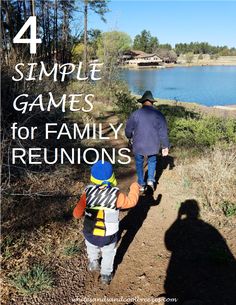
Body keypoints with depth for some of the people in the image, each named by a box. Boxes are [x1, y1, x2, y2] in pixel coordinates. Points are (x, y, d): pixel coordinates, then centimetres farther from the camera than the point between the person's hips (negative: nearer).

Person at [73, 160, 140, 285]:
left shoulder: (88, 192, -23)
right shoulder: (116, 196, -26)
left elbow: (77, 213, -14)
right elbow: (131, 201, -8)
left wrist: (77, 214, 10)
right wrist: (135, 188, 9)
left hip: (90, 233, 2)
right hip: (109, 236, -2)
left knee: (92, 250, 33)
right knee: (108, 254, 27)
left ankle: (93, 263, 58)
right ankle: (106, 275, 44)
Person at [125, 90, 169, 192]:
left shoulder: (135, 114, -10)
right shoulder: (158, 114, -8)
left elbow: (128, 129, -1)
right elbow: (163, 132, -6)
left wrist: (130, 137, 21)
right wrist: (165, 146, 4)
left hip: (138, 145, -1)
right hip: (153, 145, 1)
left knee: (139, 163, 19)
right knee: (152, 161, 27)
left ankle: (141, 184, 27)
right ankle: (151, 179, 13)